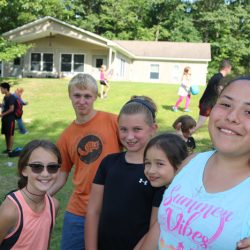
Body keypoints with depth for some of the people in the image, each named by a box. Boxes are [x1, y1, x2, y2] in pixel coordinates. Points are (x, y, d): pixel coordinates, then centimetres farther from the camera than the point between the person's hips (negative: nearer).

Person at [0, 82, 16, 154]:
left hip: (10, 119, -9)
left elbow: (11, 109, -19)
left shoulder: (11, 97, -15)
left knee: (10, 134, -1)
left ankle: (10, 149, 5)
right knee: (6, 134, 13)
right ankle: (7, 148, 21)